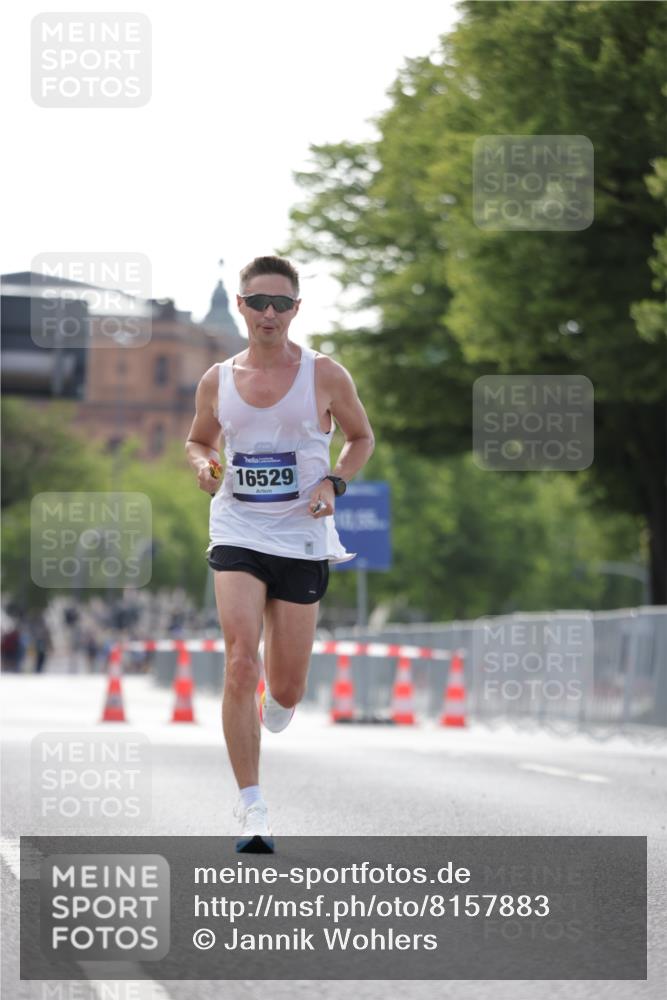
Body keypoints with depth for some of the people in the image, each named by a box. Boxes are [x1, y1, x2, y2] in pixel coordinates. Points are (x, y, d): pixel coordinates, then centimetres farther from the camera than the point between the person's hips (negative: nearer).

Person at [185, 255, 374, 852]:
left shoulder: (325, 376, -2)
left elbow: (361, 437, 11)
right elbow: (198, 439, 20)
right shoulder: (217, 381, 3)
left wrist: (334, 482, -7)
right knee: (240, 663, -18)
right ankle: (251, 808, -14)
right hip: (237, 534, 0)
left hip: (302, 539, 0)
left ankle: (276, 708, 45)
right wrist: (203, 465, -3)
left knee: (287, 689, 4)